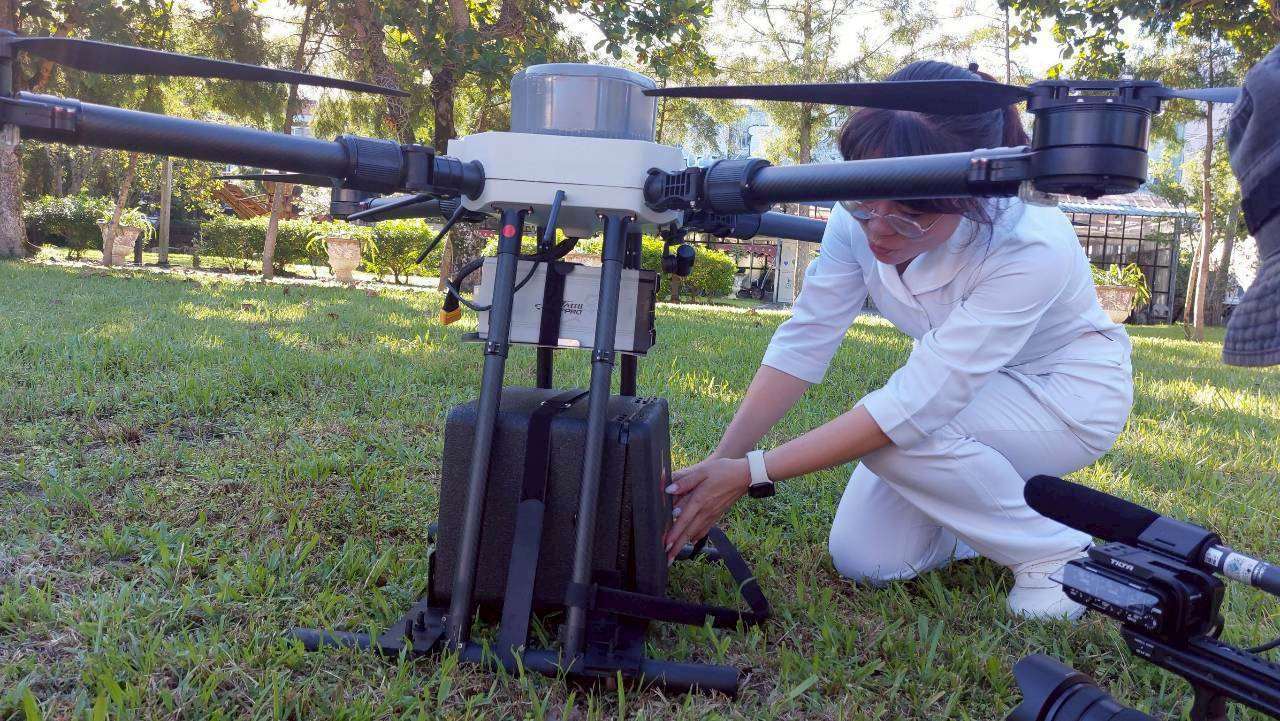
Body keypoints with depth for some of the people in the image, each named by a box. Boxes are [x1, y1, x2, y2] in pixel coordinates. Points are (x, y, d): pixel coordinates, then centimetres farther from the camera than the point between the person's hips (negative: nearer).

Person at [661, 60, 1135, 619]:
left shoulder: (1030, 249, -37)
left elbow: (915, 403, -39)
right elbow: (803, 342, -18)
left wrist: (752, 474, -39)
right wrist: (719, 462, -28)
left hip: (1067, 389, -5)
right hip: (967, 386, 5)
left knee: (889, 430, -33)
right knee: (862, 560, -8)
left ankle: (1055, 552, -9)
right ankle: (990, 512, 19)